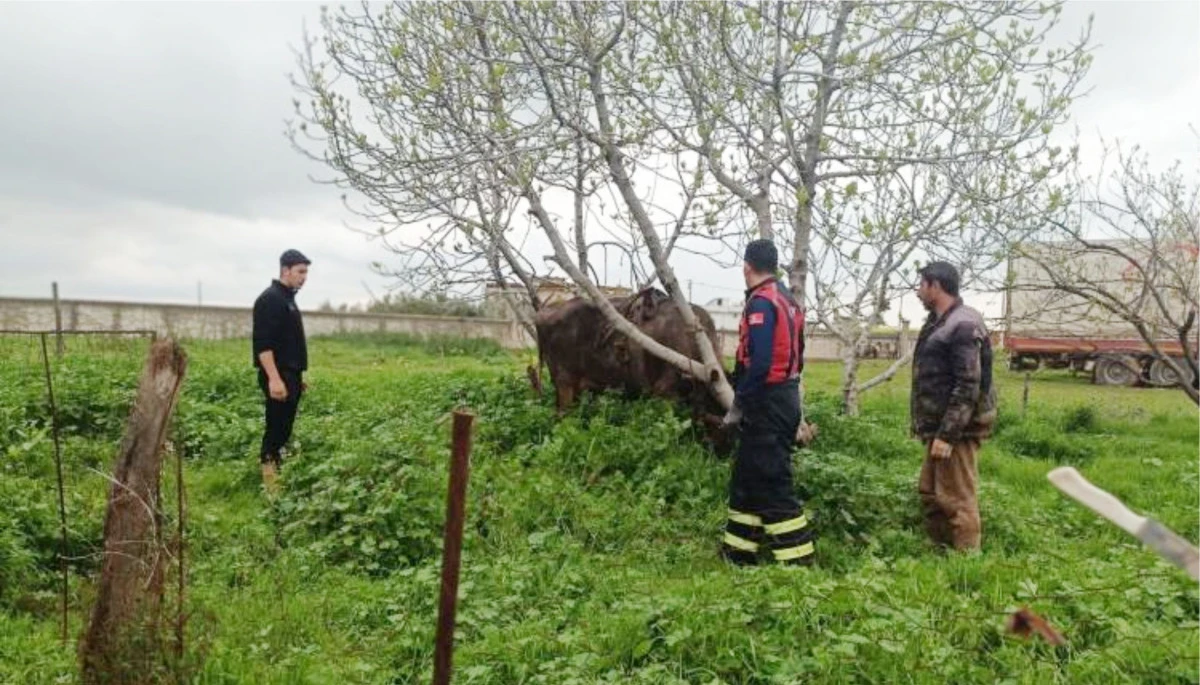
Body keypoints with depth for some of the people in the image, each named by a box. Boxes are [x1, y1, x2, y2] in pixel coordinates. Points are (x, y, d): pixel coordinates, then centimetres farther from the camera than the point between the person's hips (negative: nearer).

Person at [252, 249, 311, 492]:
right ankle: (271, 483, -4)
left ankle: (279, 477, 20)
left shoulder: (288, 298, 18)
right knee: (275, 430, -8)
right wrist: (274, 378, -26)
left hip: (290, 374, 10)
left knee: (283, 430, 13)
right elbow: (263, 343, -20)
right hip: (278, 376, -10)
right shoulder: (270, 299, -12)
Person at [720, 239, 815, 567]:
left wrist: (739, 404, -14)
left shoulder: (761, 303, -15)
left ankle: (797, 561, 0)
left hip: (767, 404, -10)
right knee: (747, 476, 17)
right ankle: (738, 551, 26)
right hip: (785, 399, 10)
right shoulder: (787, 300, 14)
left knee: (772, 484, -4)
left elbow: (759, 363, -24)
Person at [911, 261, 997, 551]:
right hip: (941, 426, 10)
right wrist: (929, 426, 20)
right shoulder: (938, 323, 14)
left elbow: (968, 386, -23)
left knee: (957, 499, -3)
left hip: (957, 429, -10)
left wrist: (947, 435, -24)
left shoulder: (963, 326, -18)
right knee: (930, 492, 17)